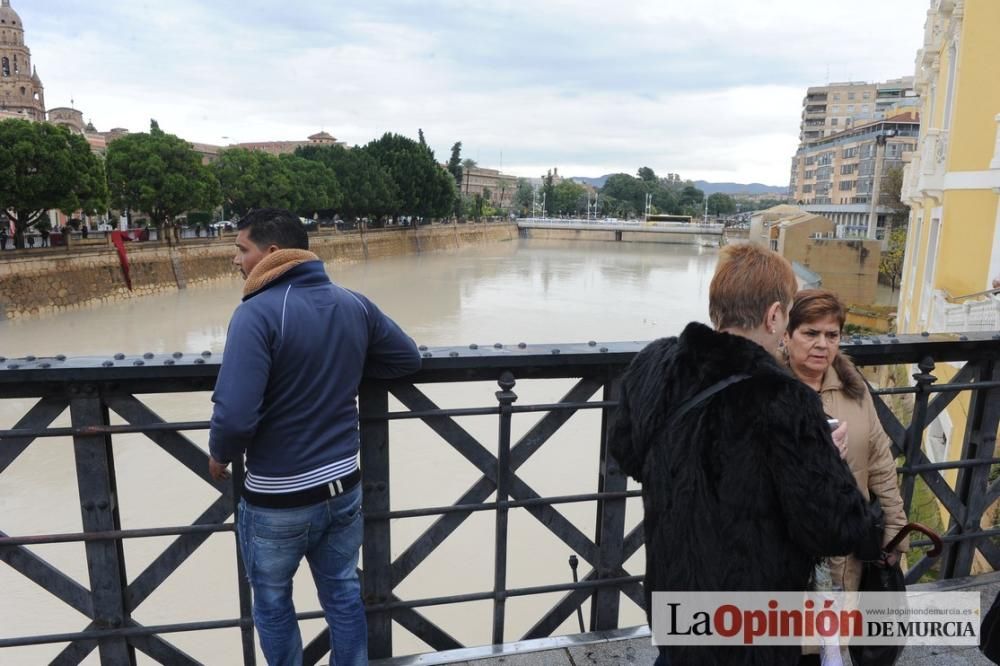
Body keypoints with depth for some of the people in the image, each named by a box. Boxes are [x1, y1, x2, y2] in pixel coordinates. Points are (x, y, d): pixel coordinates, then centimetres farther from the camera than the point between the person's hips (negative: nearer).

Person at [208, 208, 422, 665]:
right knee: (343, 592, 22)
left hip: (278, 499, -5)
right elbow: (408, 359, 9)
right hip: (343, 486, 5)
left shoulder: (257, 313, -21)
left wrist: (220, 456, -6)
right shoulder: (354, 305, -2)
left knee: (272, 602, 20)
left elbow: (235, 414, -27)